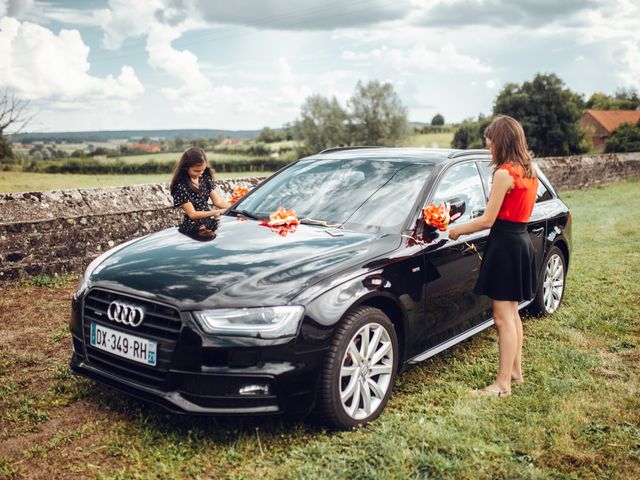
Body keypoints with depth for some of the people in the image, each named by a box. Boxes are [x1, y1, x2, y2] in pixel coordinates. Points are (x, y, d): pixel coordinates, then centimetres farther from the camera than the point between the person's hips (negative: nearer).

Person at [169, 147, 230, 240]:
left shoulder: (205, 178, 6)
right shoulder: (180, 186, -13)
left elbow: (218, 201, 5)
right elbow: (192, 214, -13)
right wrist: (216, 212, -19)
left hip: (210, 222, 7)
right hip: (193, 227, -7)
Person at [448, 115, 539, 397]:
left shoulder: (504, 173, -16)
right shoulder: (528, 172, 11)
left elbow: (488, 219, -16)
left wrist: (456, 231, -2)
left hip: (505, 245, -9)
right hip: (522, 242, 9)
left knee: (503, 317, -5)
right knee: (511, 312, 18)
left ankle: (503, 384, 2)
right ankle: (516, 371, 29)